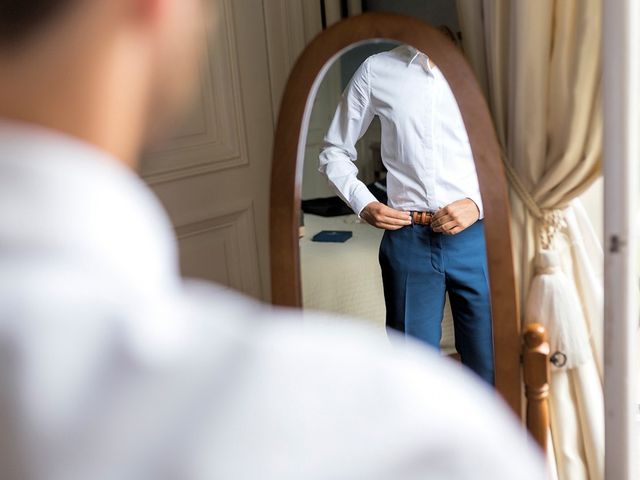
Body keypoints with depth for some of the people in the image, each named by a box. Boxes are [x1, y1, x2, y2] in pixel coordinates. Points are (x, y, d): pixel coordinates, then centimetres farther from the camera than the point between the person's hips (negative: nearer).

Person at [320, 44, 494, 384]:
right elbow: (334, 151, 14)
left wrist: (478, 203, -9)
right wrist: (363, 204, 0)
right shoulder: (375, 70, 5)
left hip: (473, 236, 0)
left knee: (489, 365, 7)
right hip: (408, 238, 0)